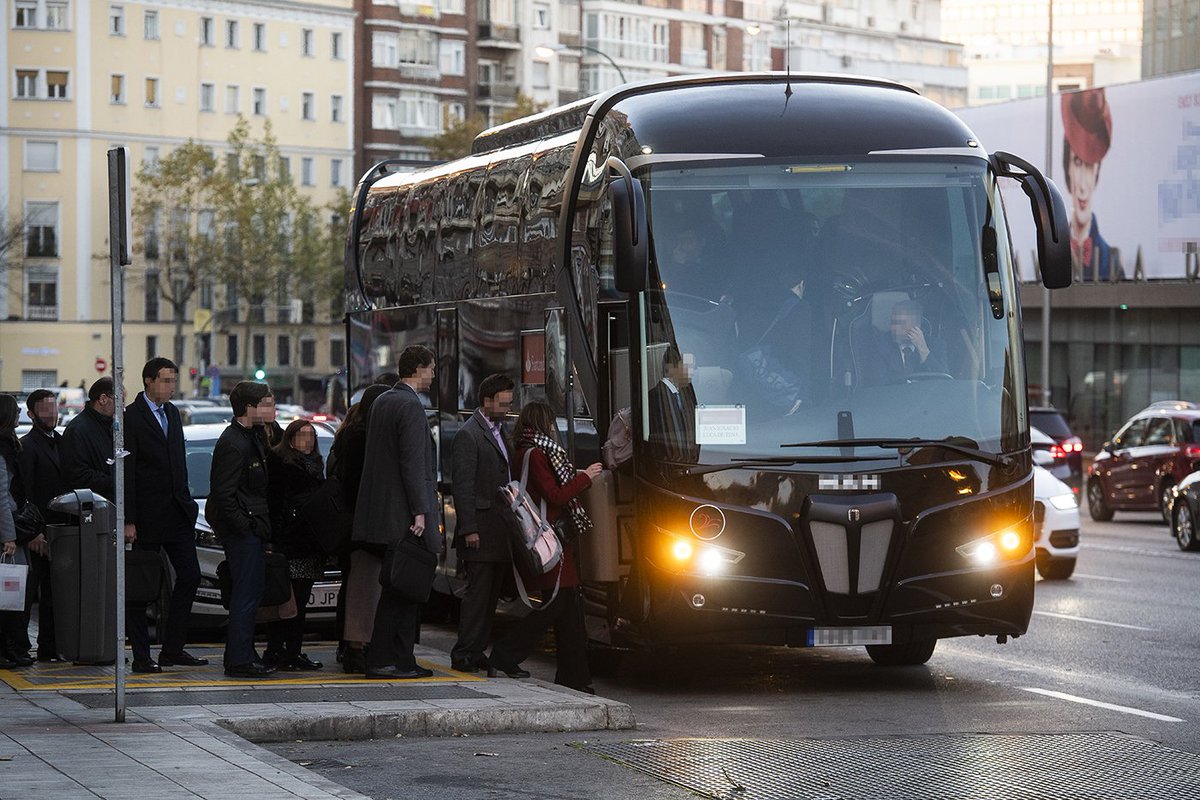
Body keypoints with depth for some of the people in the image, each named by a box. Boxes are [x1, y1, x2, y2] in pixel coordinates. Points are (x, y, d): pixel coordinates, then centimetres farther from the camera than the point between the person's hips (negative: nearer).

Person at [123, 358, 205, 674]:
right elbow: (126, 472, -13)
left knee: (189, 576, 5)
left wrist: (186, 502, 12)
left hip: (177, 512, 7)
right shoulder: (131, 417, -9)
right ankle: (141, 656, 4)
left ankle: (173, 649, 13)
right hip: (148, 515, -7)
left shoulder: (172, 413, 14)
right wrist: (128, 521, -16)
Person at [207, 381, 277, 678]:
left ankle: (243, 655, 23)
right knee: (247, 594, -7)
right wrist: (247, 526, -18)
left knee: (249, 593, 15)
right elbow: (223, 494, -20)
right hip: (243, 529, -10)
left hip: (253, 526, 10)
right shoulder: (234, 444, -19)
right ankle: (240, 660, -4)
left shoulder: (254, 435, 12)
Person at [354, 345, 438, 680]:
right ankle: (382, 661, -5)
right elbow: (412, 462, -18)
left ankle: (402, 660, 13)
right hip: (402, 513, -9)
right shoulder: (410, 405, -13)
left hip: (379, 511, 9)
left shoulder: (382, 402, 16)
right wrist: (419, 511, -18)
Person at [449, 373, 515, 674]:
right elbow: (462, 486, -14)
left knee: (491, 593, 9)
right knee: (478, 592, -8)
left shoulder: (498, 431, 18)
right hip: (481, 531, -9)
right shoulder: (468, 435, -10)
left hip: (501, 532, 9)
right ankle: (464, 656, -6)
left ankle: (476, 652, 13)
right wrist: (469, 529, -19)